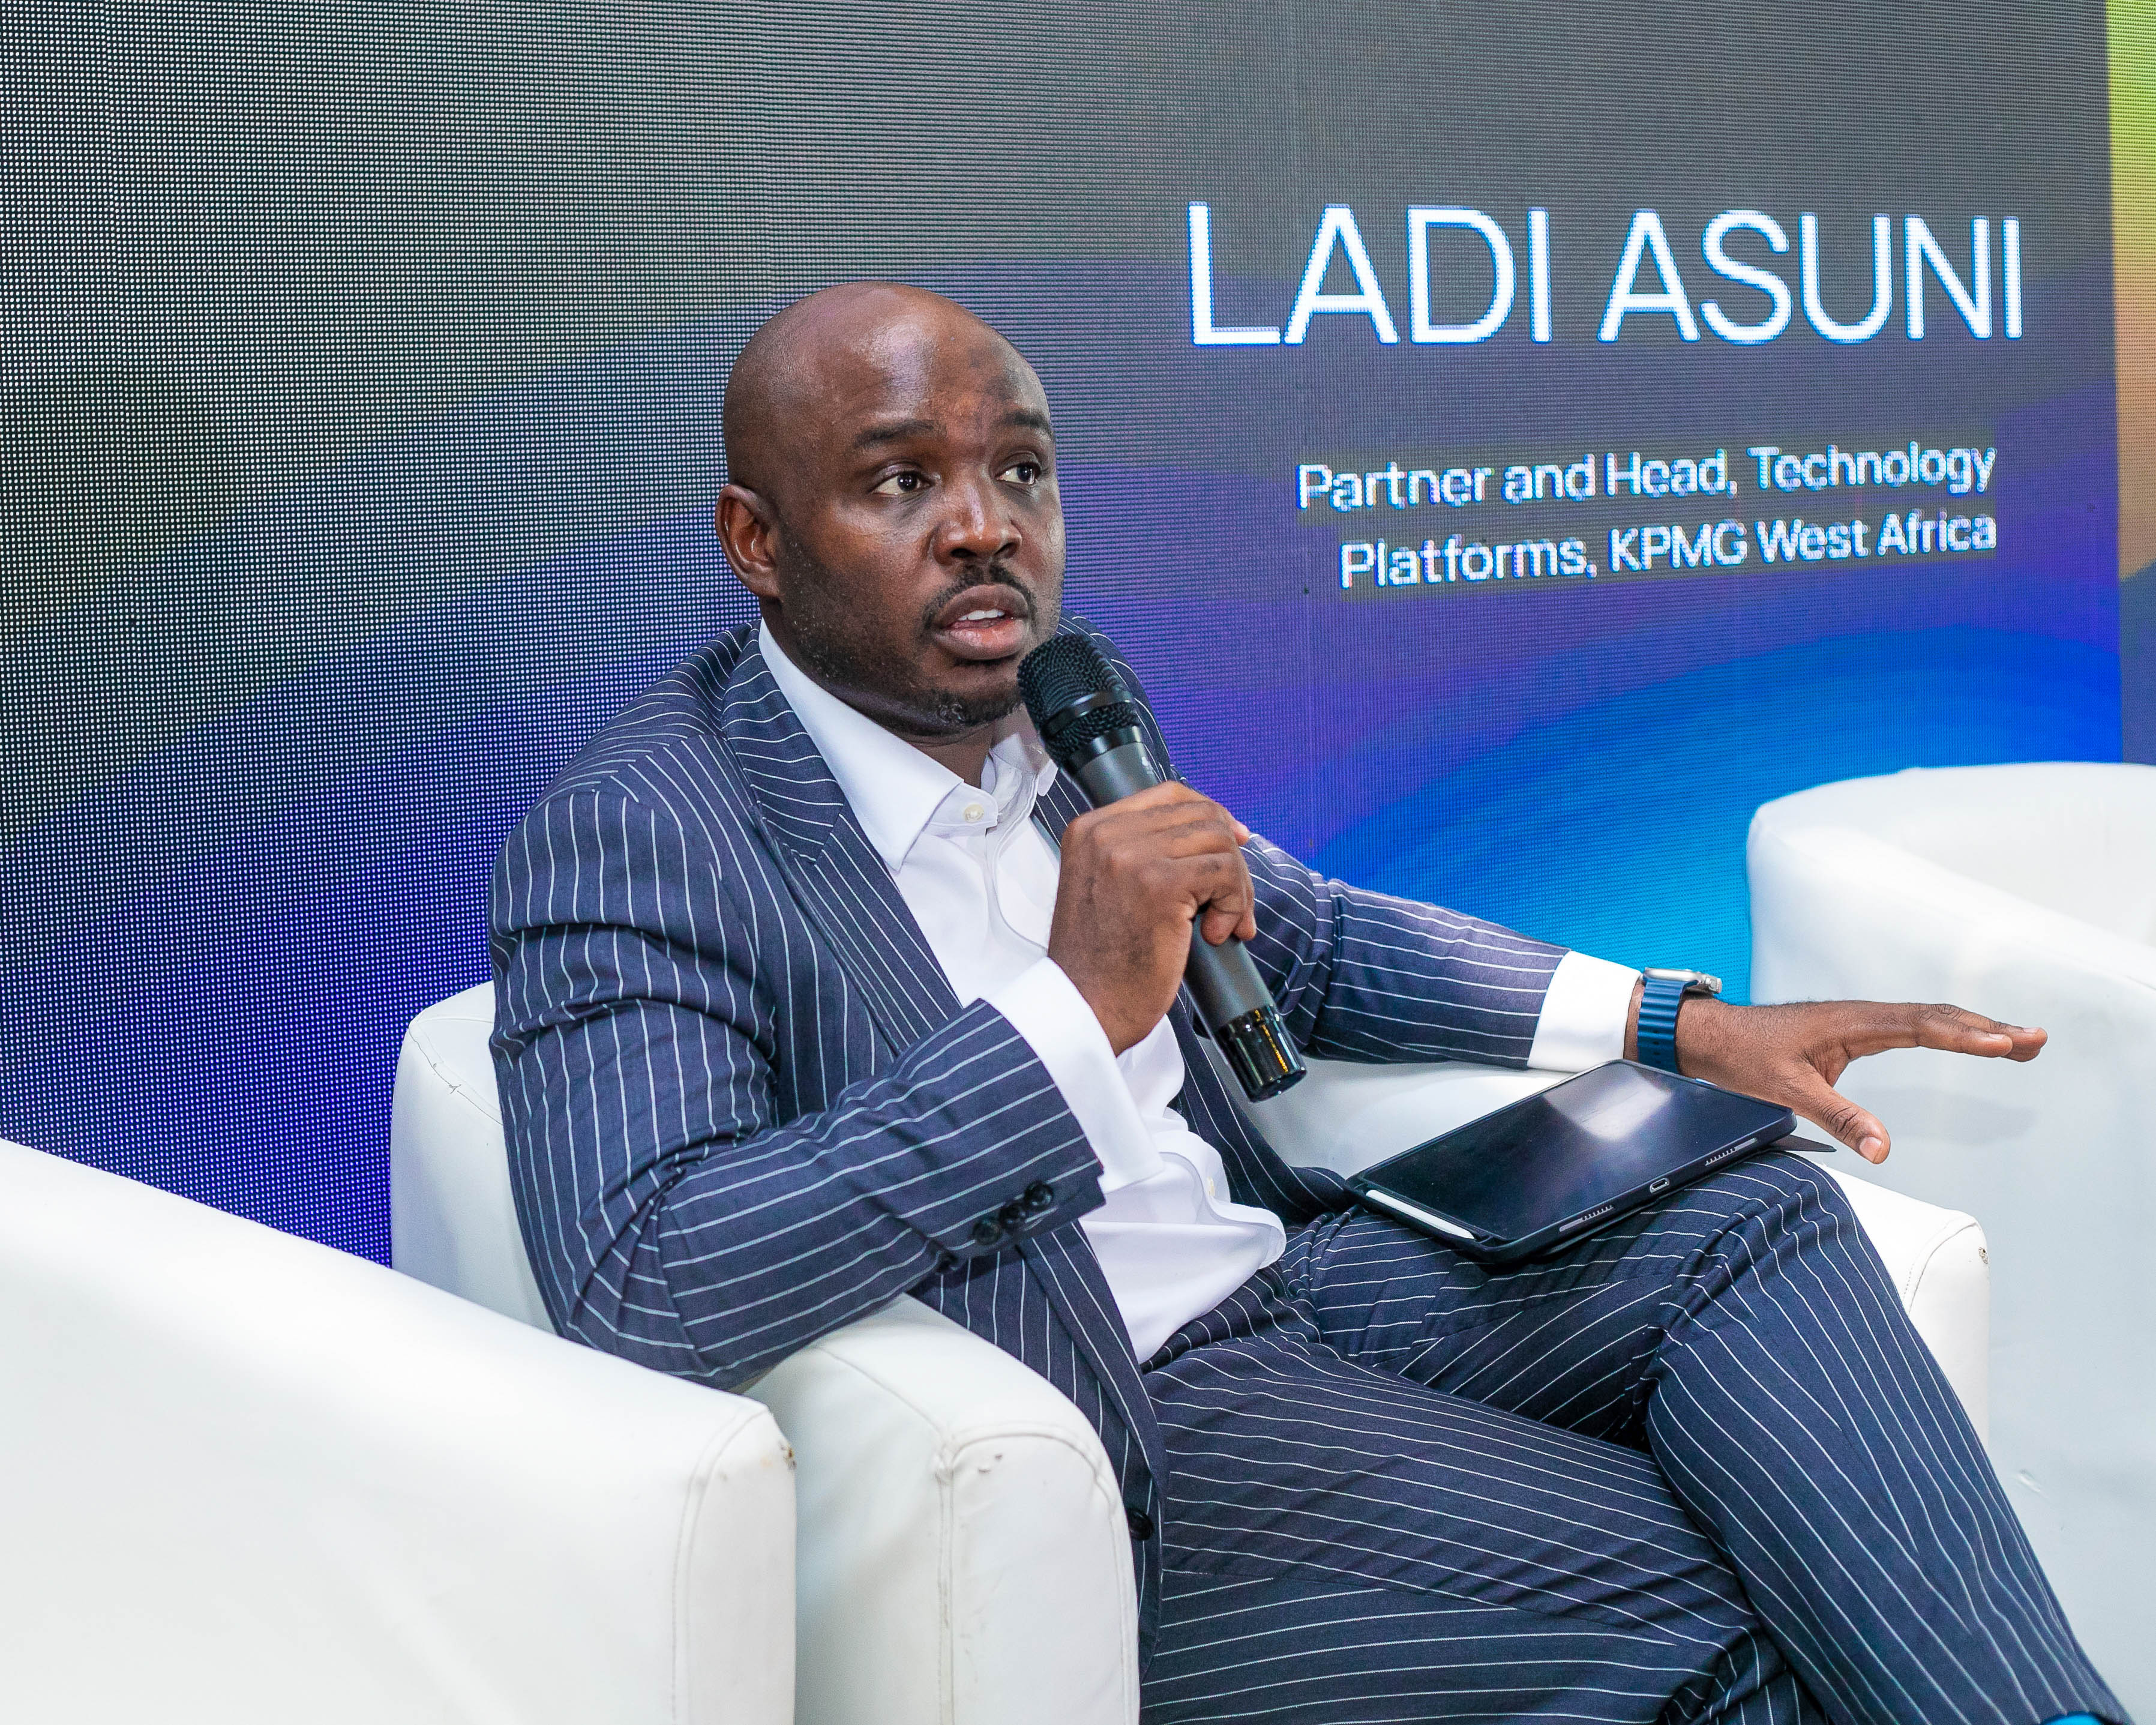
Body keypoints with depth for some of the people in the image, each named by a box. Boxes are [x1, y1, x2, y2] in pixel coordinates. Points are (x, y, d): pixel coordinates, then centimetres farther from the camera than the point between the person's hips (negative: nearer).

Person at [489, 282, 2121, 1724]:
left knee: (1749, 1213, -7)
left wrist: (1689, 1025, 9)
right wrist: (1076, 1003, -30)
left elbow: (1314, 943, 20)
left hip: (1288, 1276, 8)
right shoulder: (630, 837, -16)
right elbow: (636, 1294, -29)